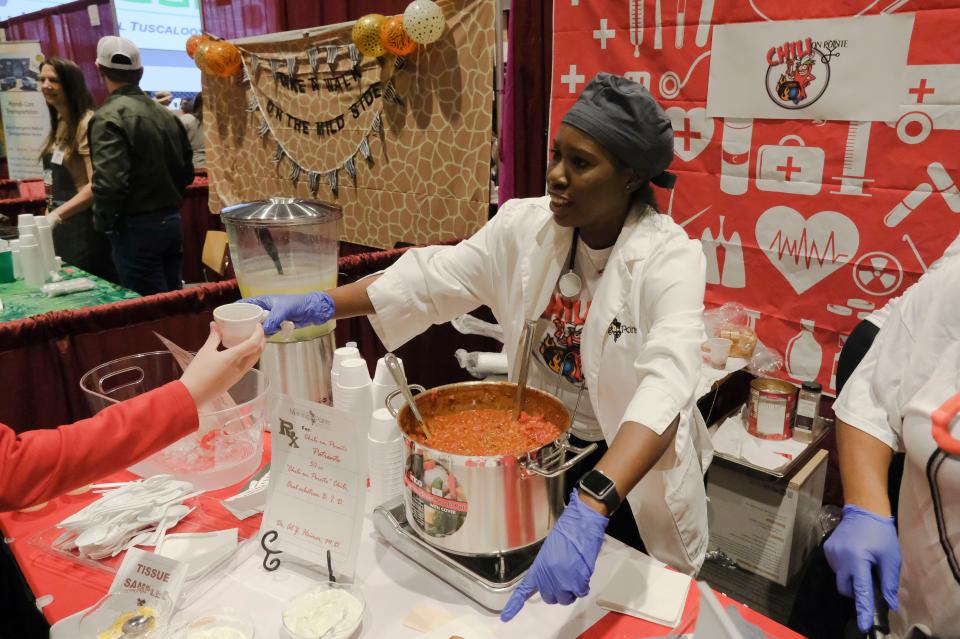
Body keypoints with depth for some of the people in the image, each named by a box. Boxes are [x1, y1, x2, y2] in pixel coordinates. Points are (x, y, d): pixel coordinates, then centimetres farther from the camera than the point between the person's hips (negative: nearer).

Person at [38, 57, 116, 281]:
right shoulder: (58, 124, 12)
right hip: (60, 226, 9)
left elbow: (96, 185, -23)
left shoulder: (87, 123, -15)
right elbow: (57, 182, 17)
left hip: (84, 227, -8)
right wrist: (48, 215, 14)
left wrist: (55, 215, -28)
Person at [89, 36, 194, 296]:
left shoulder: (109, 117, -13)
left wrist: (105, 223, -6)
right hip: (172, 221, 7)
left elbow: (110, 182, -21)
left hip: (136, 227, -7)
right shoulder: (167, 114, 7)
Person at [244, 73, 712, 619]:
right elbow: (433, 279, -9)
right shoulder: (525, 225, -10)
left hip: (629, 468, -3)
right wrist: (322, 304, -22)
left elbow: (666, 387, -40)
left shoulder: (669, 258, -25)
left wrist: (588, 511, -54)